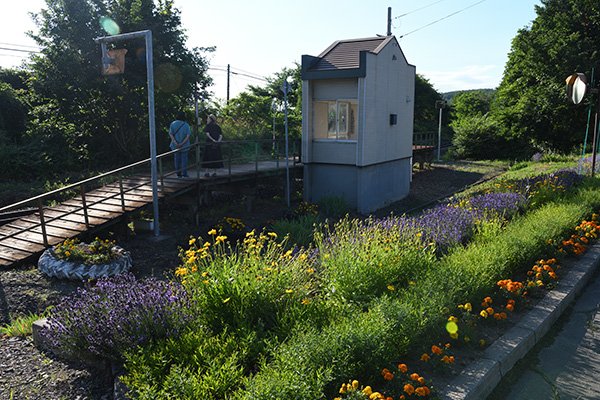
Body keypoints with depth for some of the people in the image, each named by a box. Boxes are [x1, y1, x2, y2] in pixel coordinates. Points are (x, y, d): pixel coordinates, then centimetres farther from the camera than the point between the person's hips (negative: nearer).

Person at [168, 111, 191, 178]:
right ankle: (184, 174, 4)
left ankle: (178, 174, 16)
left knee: (177, 159, 13)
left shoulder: (173, 124, -1)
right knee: (184, 159, 5)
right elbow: (188, 135, -14)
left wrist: (175, 143, -15)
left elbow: (170, 134, -9)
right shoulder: (186, 125, -7)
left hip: (176, 145, 3)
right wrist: (182, 143, -16)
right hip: (184, 146, -3)